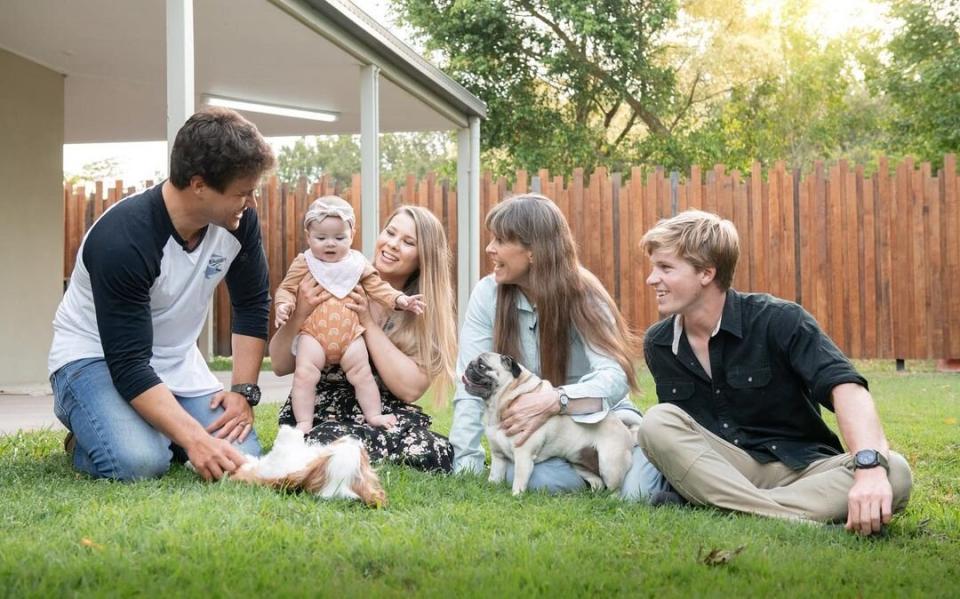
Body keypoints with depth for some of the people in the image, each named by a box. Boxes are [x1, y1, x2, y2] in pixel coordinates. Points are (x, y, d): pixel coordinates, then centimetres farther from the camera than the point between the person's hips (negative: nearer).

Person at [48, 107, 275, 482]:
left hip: (177, 362, 6)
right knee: (139, 462, -33)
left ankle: (157, 433, 13)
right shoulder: (121, 239, -31)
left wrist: (244, 391, -8)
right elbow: (128, 366, -32)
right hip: (95, 356, -6)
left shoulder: (239, 221, -12)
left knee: (242, 457, -16)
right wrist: (194, 438, -41)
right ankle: (85, 445, 3)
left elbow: (252, 306, 3)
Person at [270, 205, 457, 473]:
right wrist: (300, 315, -20)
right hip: (320, 412, -2)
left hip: (388, 418, 3)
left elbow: (410, 389, -12)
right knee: (330, 441, -39)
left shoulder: (427, 311, 3)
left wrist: (367, 323, -16)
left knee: (438, 453, -31)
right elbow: (280, 365, -2)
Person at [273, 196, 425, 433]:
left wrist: (399, 299, -3)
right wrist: (284, 305, -20)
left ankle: (374, 414, 18)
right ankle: (304, 423, -10)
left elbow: (377, 286, 10)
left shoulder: (357, 263, 6)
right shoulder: (304, 263, -1)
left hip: (350, 333, 2)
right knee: (304, 373, -15)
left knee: (362, 373, 5)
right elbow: (286, 288, 1)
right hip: (313, 333, -2)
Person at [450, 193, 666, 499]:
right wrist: (467, 465, -20)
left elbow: (615, 377, -28)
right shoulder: (487, 294, -7)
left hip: (597, 418, -1)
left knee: (637, 489, -30)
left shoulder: (581, 294, -13)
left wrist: (554, 400, -46)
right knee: (541, 479, -34)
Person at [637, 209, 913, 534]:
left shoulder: (778, 320, -12)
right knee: (656, 421, -26)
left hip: (798, 467, -2)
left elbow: (846, 387, -27)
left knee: (894, 473, -29)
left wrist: (869, 465, -45)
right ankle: (792, 521, -38)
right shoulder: (657, 345, 2)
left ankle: (743, 512, -39)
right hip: (719, 468, 3)